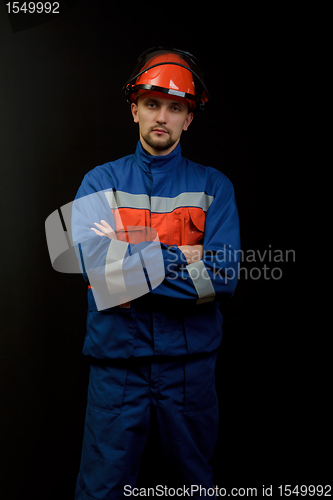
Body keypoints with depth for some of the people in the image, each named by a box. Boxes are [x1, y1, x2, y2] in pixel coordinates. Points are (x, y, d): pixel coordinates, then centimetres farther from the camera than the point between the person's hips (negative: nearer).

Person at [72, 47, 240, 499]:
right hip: (116, 358, 0)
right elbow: (92, 259, -15)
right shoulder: (101, 182, 3)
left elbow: (224, 277, -11)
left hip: (190, 358, 1)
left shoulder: (214, 186, 2)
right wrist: (181, 257, -13)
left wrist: (131, 263, -15)